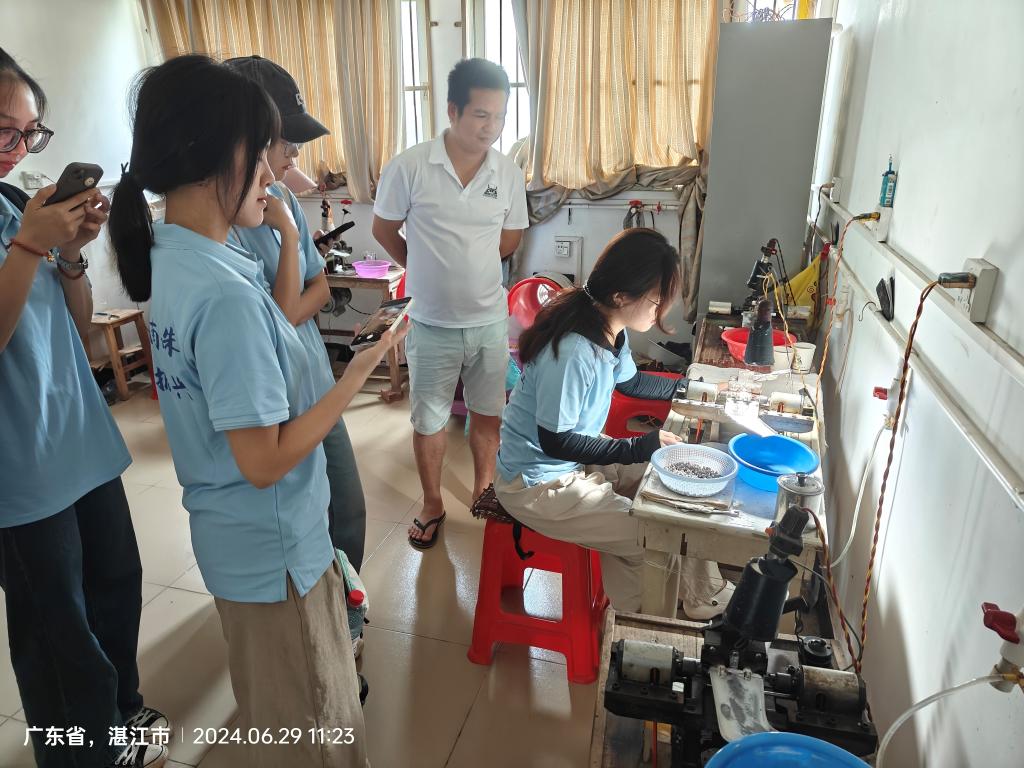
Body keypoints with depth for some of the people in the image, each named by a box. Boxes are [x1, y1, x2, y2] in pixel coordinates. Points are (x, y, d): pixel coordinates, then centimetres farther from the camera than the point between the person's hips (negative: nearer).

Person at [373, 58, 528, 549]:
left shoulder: (509, 175, -4)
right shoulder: (409, 167, -13)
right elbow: (384, 230, 0)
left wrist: (457, 262, 5)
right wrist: (429, 270, 8)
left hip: (490, 321, 3)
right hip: (432, 325, -2)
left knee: (487, 416, 16)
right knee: (429, 421, 12)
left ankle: (483, 494, 39)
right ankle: (432, 505, 34)